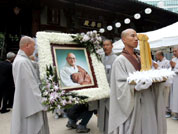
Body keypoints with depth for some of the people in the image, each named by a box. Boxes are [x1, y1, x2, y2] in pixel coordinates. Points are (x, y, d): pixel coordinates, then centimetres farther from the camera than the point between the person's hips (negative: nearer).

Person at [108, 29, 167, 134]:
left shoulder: (139, 58, 14)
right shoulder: (120, 60, -9)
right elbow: (121, 85, -16)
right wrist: (135, 88, -33)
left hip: (146, 101, 7)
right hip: (131, 104, -7)